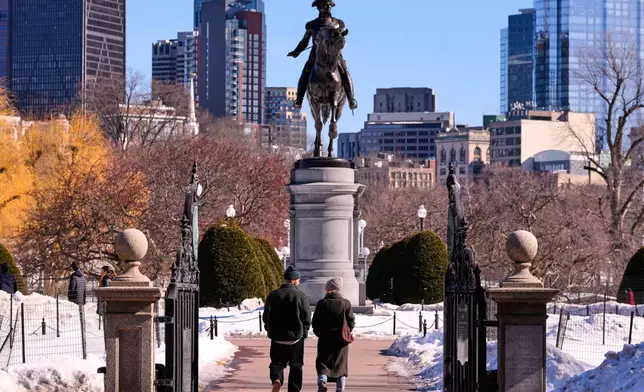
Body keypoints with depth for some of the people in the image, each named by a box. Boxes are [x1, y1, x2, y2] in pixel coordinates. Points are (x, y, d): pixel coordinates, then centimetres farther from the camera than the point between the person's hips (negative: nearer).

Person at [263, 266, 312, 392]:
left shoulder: (273, 295, -2)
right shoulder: (301, 296, -9)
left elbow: (266, 317, 1)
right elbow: (307, 319, -8)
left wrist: (271, 331, 15)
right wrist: (303, 333, 7)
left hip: (277, 337, 1)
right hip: (296, 337, -1)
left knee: (277, 362, 12)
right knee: (296, 365, 12)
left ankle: (276, 380, -16)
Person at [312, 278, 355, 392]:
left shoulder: (322, 303, -7)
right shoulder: (346, 304, -6)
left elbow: (315, 323, -4)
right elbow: (351, 322, -5)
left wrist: (320, 333, 12)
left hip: (325, 339, -1)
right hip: (341, 340, 1)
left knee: (323, 362, 8)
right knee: (341, 365, 12)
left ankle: (322, 381, -17)